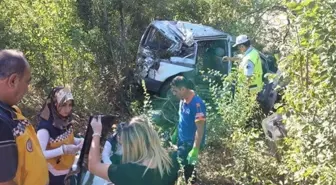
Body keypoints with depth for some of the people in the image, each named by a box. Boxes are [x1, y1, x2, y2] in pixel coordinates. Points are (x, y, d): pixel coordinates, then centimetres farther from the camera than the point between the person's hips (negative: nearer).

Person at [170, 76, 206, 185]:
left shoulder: (197, 104, -27)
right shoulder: (183, 100, -1)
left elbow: (200, 129, -26)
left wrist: (195, 150, -28)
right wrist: (176, 134, 20)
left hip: (191, 143, -8)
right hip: (181, 141, 8)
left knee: (187, 169, 5)